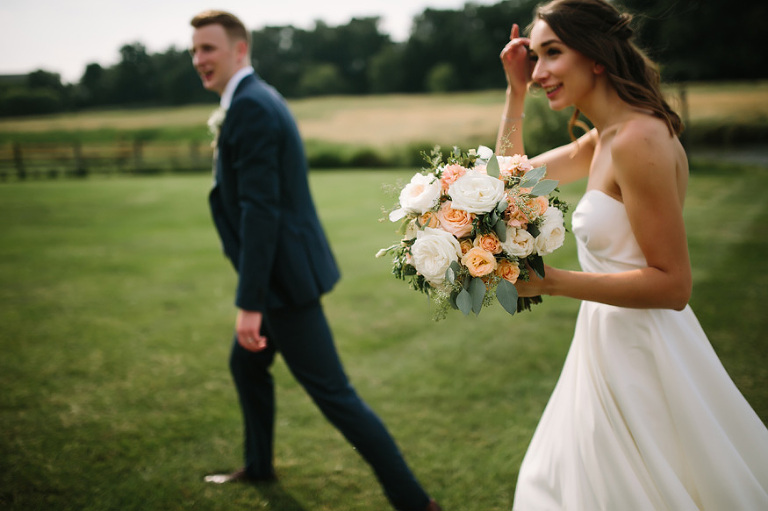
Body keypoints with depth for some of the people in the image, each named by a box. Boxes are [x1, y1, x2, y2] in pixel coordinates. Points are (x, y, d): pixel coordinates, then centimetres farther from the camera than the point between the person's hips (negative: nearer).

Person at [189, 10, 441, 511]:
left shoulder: (249, 106, -19)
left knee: (333, 393, -4)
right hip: (282, 272, 11)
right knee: (246, 365, 26)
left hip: (283, 280, -11)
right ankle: (259, 465, 46)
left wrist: (249, 303, -25)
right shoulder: (261, 99, 13)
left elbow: (260, 210, -25)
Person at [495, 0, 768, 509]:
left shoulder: (639, 139, -21)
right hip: (610, 344, 9)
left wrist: (550, 281, -26)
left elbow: (673, 284, -22)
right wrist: (516, 89, 9)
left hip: (641, 352, -9)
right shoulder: (602, 140, 7)